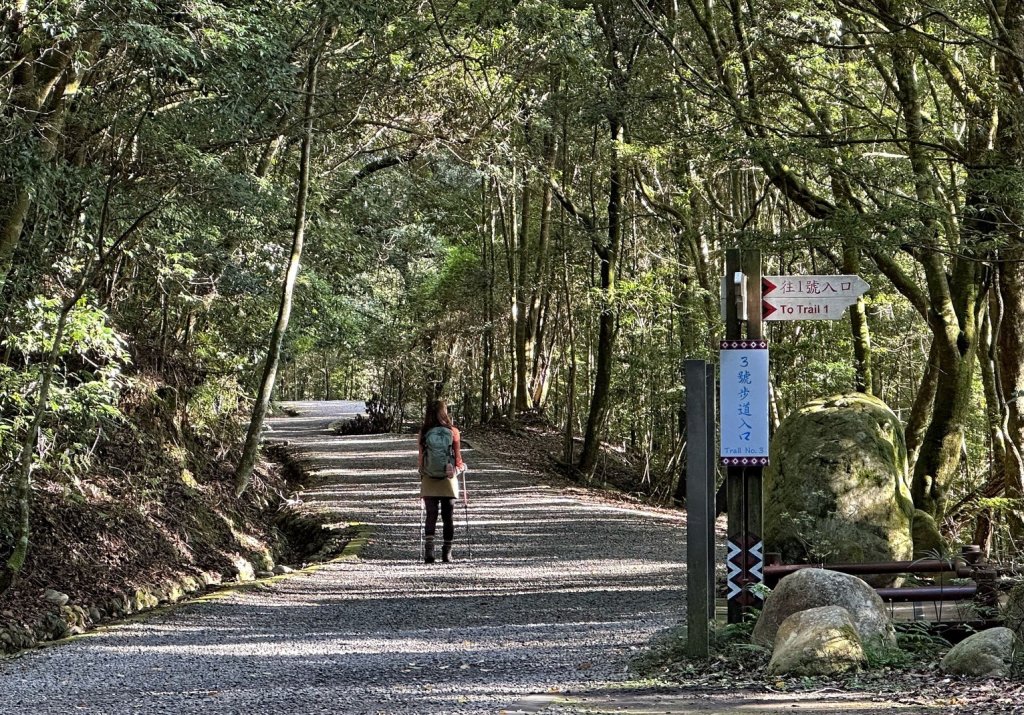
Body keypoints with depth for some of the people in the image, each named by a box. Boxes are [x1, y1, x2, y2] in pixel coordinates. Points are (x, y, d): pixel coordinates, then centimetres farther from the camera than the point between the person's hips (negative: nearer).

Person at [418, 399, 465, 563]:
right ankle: (447, 553, 11)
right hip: (448, 482, 0)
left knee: (431, 517, 6)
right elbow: (458, 459, -2)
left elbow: (421, 458, -1)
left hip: (429, 482, 0)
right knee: (448, 518, 10)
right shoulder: (453, 432, -7)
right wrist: (460, 467, 17)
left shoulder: (424, 433, -6)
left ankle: (428, 552, -9)